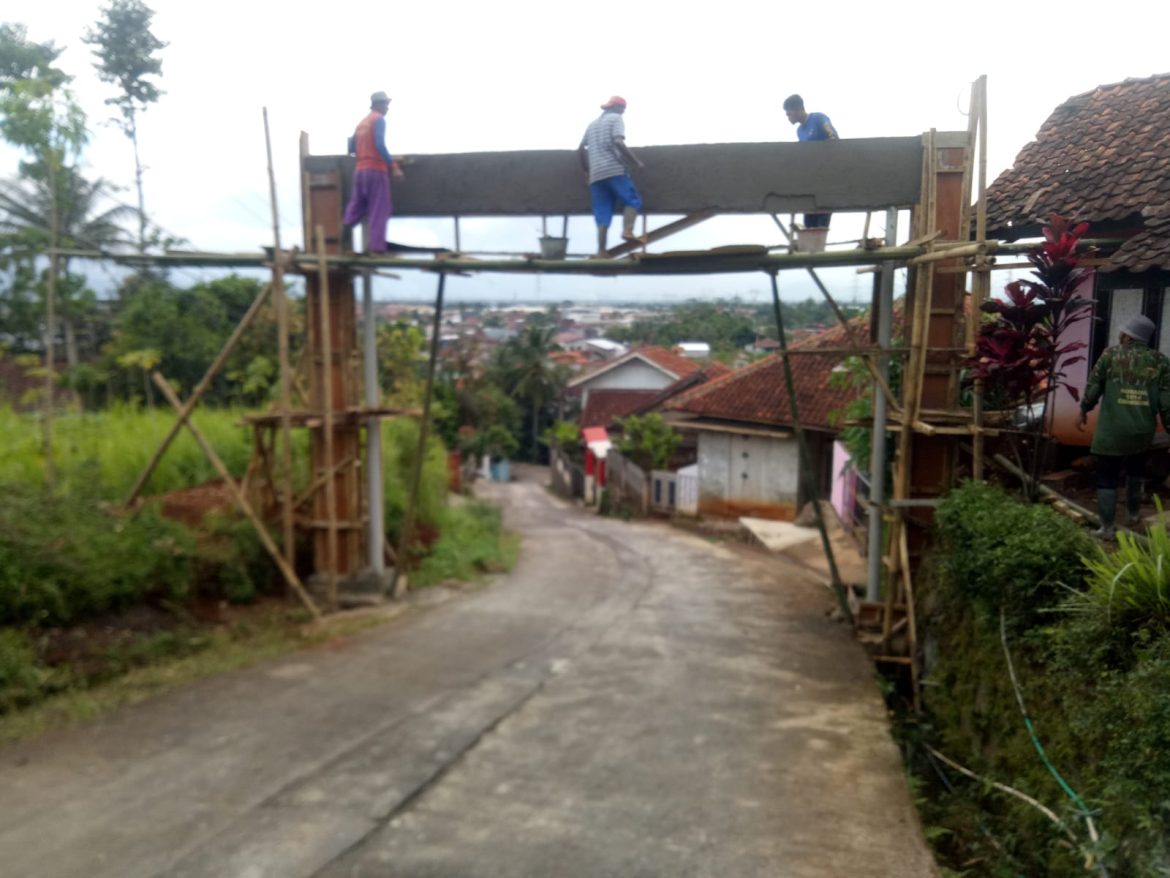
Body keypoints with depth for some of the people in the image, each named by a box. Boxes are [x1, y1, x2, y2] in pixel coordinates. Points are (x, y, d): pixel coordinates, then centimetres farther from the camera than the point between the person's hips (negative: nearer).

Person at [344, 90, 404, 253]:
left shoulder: (361, 123, 19)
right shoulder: (379, 119, -4)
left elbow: (351, 149, 18)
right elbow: (380, 145, -18)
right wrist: (394, 166, -19)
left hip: (360, 170, 7)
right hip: (376, 170, -7)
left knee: (356, 208, 12)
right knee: (379, 210, -5)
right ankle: (376, 246, -9)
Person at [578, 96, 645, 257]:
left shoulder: (593, 124, 27)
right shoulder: (615, 118, 7)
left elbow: (581, 149, 24)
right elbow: (618, 142, -11)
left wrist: (586, 168, 34)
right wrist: (636, 161, -7)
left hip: (596, 174, 6)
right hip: (614, 170, -6)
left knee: (602, 214, 3)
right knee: (632, 201, 0)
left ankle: (601, 252, -7)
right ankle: (627, 230, -24)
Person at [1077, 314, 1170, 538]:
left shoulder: (1111, 354, -2)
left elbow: (1093, 387, 1)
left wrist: (1084, 411, 16)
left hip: (1111, 430, -3)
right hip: (1143, 431, 3)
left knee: (1107, 478, 6)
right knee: (1136, 471, 27)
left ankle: (1107, 528, 7)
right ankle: (1134, 515, 39)